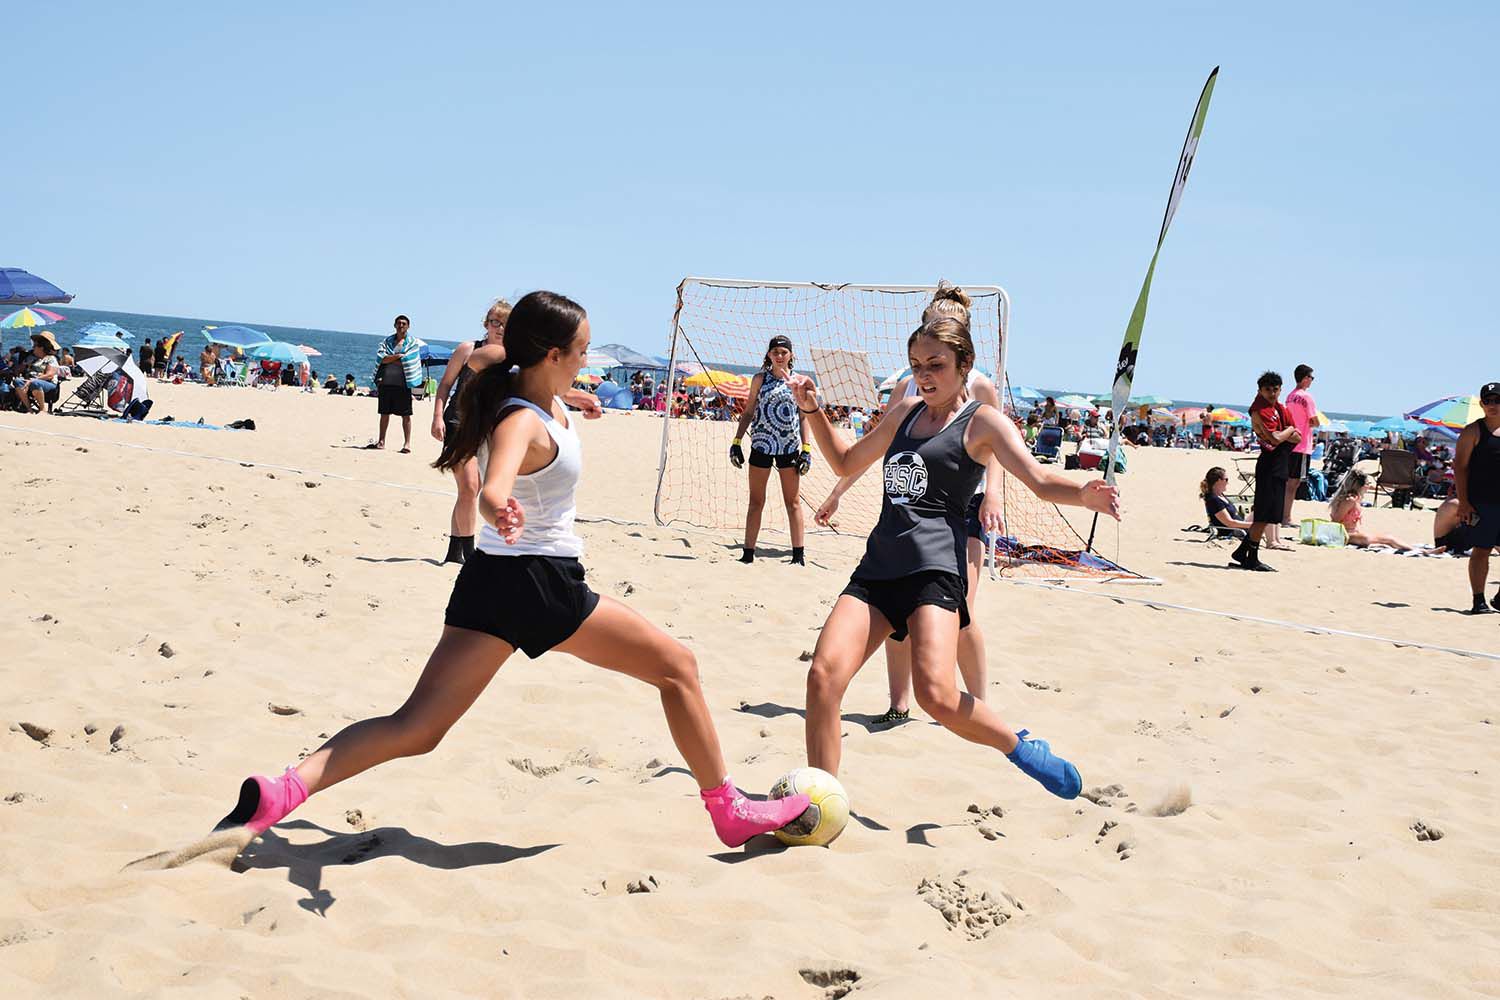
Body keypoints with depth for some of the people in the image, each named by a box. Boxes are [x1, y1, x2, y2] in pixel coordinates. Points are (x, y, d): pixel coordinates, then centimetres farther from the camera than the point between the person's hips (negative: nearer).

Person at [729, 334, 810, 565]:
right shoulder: (760, 379, 4)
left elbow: (804, 416, 7)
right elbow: (749, 412, 6)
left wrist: (806, 448, 0)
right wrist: (736, 442, 0)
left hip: (789, 448, 0)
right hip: (762, 444, 0)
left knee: (792, 502, 6)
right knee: (756, 501, 4)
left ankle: (799, 554, 9)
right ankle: (748, 553, 9)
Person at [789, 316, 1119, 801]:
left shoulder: (982, 421, 3)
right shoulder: (906, 411, 21)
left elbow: (1041, 481, -11)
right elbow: (846, 463, 34)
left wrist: (1084, 494, -32)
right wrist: (813, 411, 20)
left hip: (934, 566, -6)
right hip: (877, 566, 6)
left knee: (936, 696, -24)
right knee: (824, 675, -14)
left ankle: (1020, 747, 5)